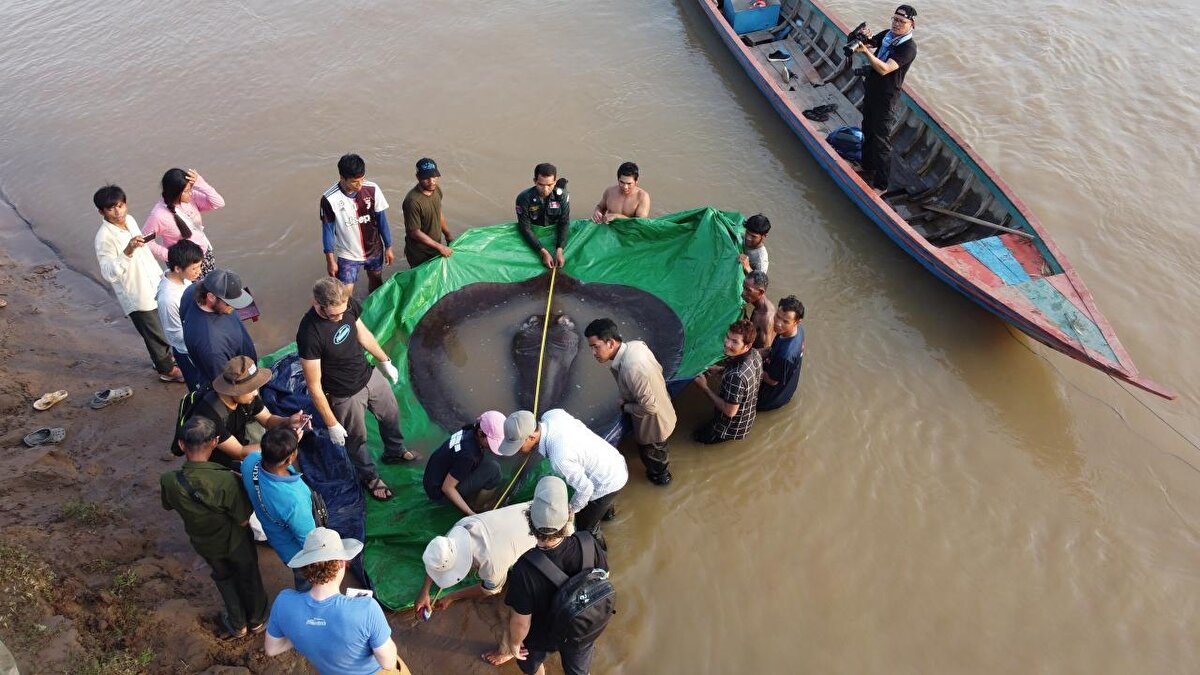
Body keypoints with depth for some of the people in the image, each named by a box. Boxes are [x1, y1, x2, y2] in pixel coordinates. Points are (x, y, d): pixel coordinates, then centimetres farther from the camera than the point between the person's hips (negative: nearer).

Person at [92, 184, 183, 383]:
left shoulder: (129, 220, -2)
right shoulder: (104, 238, -26)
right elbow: (109, 274, -33)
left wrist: (160, 274, 21)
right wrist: (127, 252, -45)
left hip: (154, 286, 8)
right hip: (137, 296, -8)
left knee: (164, 328, 25)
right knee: (156, 334, 10)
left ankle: (163, 358, 50)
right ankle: (167, 370, 31)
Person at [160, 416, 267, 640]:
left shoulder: (169, 481, -31)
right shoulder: (226, 480, -41)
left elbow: (169, 506, -6)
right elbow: (243, 520, -26)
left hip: (204, 544, 2)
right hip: (235, 541, -2)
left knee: (223, 577, 32)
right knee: (248, 577, 27)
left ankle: (238, 625, 51)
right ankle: (256, 620, 52)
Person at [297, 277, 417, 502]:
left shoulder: (347, 304, -19)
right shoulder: (309, 334, -36)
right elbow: (314, 386, -26)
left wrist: (385, 361, 14)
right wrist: (332, 424, -19)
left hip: (370, 375, 6)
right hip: (346, 395, -6)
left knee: (391, 413, 28)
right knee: (357, 439, 20)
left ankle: (395, 451, 58)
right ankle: (369, 476, 49)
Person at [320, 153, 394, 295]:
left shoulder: (372, 189, -16)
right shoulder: (329, 199, -24)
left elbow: (382, 220, -4)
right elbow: (328, 230, -12)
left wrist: (388, 247, 2)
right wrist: (330, 260, -6)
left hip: (374, 250, 3)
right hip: (347, 255, -3)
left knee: (376, 281, 24)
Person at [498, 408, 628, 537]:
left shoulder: (559, 459, -40)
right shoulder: (551, 414, -19)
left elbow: (585, 488, -27)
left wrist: (572, 509, -6)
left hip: (608, 483, -8)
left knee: (584, 527, 16)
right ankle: (606, 510, 70)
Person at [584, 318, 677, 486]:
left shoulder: (631, 368, -42)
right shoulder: (636, 344, -16)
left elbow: (649, 406, -35)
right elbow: (658, 369, 2)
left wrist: (625, 406, -16)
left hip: (653, 424, -7)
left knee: (651, 454, 26)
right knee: (659, 450, 37)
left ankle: (662, 477, 54)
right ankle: (662, 469, 64)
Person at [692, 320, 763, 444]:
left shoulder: (736, 376, -42)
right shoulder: (755, 354, -16)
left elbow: (729, 411, -31)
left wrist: (704, 387, -24)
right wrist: (721, 371, -2)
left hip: (733, 430, -7)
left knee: (698, 435, 20)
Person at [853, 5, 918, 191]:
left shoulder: (909, 47, -21)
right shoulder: (886, 35, 2)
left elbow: (884, 69, -31)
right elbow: (868, 43, 0)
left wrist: (866, 51, -42)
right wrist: (862, 39, -25)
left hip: (886, 98, -8)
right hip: (871, 91, 8)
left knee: (881, 141, -3)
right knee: (867, 131, 22)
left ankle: (881, 184, 6)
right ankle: (867, 169, 42)